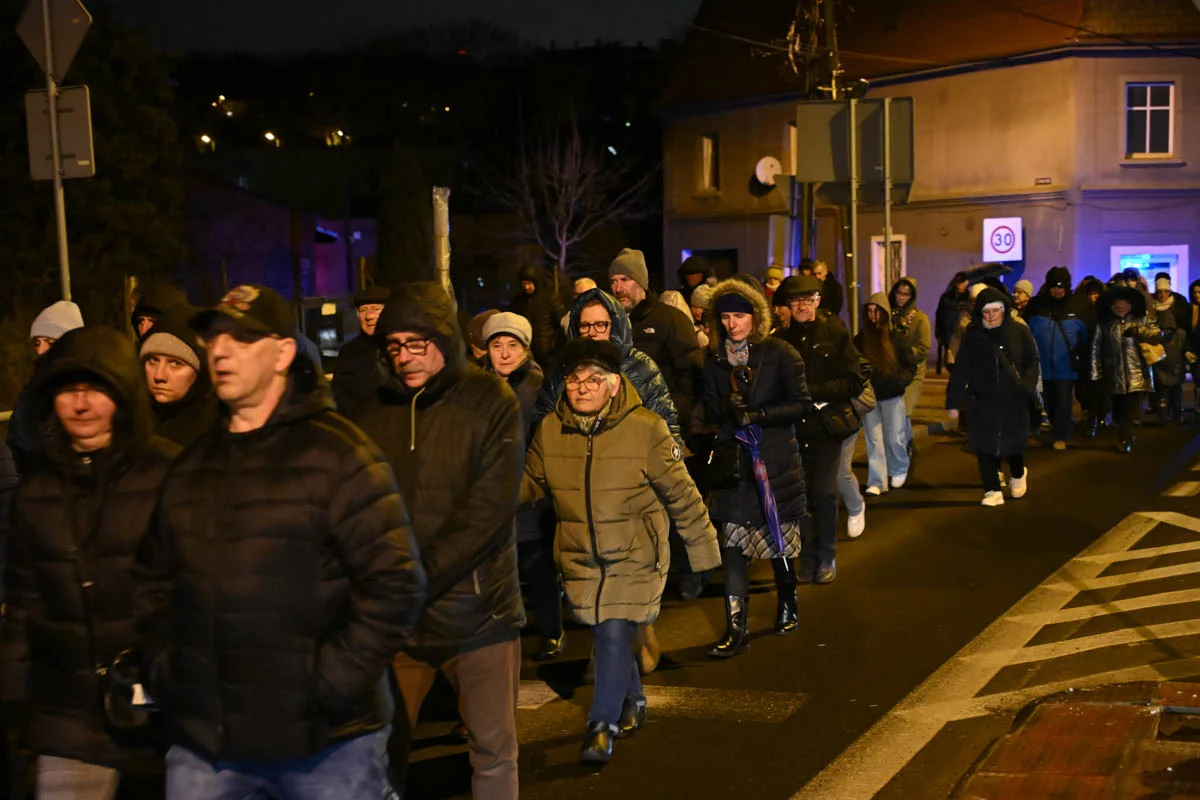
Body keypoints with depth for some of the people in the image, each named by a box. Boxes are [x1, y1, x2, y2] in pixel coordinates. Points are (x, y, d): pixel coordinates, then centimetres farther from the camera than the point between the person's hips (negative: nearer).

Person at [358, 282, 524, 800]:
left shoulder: (491, 403, -5)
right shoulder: (376, 409, 4)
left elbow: (489, 506, -13)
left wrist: (422, 577, -19)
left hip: (479, 610, -2)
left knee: (494, 750, 7)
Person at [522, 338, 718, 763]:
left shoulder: (646, 429, -13)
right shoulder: (550, 430, -3)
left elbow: (681, 494, -6)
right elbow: (528, 483, 9)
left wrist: (703, 549, -1)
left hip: (634, 557, -4)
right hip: (581, 559, 4)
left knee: (615, 634, -12)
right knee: (607, 635, 14)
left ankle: (603, 725, 2)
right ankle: (632, 701, 40)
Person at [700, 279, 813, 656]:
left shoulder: (780, 354, -5)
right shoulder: (715, 360, 7)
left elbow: (802, 404, -7)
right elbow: (711, 410, 10)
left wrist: (758, 415, -16)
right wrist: (727, 409, -12)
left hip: (776, 457, -2)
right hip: (733, 456, 2)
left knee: (780, 537, 11)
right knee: (732, 539, -9)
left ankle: (787, 603, 36)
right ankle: (736, 626, -9)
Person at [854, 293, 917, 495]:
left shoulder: (896, 338, -2)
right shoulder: (860, 339, 4)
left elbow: (911, 365, -1)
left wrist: (899, 381, -17)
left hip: (892, 396, -2)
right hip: (869, 396, 2)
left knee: (894, 438, 5)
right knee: (873, 439, 0)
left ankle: (899, 470, 32)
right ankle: (876, 482, 2)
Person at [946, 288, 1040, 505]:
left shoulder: (1019, 332, -2)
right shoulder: (973, 335, -1)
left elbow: (1032, 363, 2)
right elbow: (961, 370, -2)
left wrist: (1026, 387, -15)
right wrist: (954, 400, -5)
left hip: (1013, 401, 0)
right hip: (983, 401, 0)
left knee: (1012, 444, 8)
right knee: (985, 447, -2)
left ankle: (1018, 475, 39)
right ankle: (992, 491, 7)